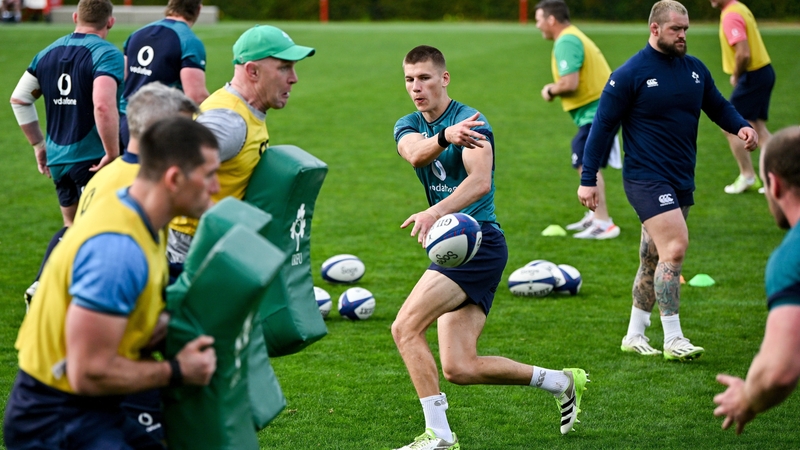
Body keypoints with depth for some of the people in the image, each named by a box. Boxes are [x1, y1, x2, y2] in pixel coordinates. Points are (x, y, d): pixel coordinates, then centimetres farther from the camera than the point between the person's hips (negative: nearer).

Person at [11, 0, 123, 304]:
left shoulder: (49, 53, 8)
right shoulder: (107, 54, -14)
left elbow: (19, 99, 12)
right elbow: (103, 106, -29)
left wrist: (38, 144, 19)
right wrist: (113, 153, -20)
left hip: (57, 158, 7)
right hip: (92, 161, -7)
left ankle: (40, 285, 8)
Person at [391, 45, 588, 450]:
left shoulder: (470, 121, -8)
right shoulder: (407, 126, 12)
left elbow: (480, 181, -25)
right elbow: (415, 153, -14)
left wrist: (435, 212, -41)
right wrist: (445, 136, -37)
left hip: (477, 242, -8)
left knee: (405, 327, -19)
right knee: (459, 368, 2)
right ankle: (560, 381, 21)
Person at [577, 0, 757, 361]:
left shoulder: (695, 69, 9)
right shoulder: (630, 74, -9)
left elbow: (718, 106, 20)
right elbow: (603, 125, -6)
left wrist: (741, 127, -2)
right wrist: (588, 178, -8)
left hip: (681, 180, 7)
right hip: (646, 178, -7)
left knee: (654, 260, 14)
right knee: (675, 248, -19)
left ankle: (634, 335, 25)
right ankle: (673, 340, -12)